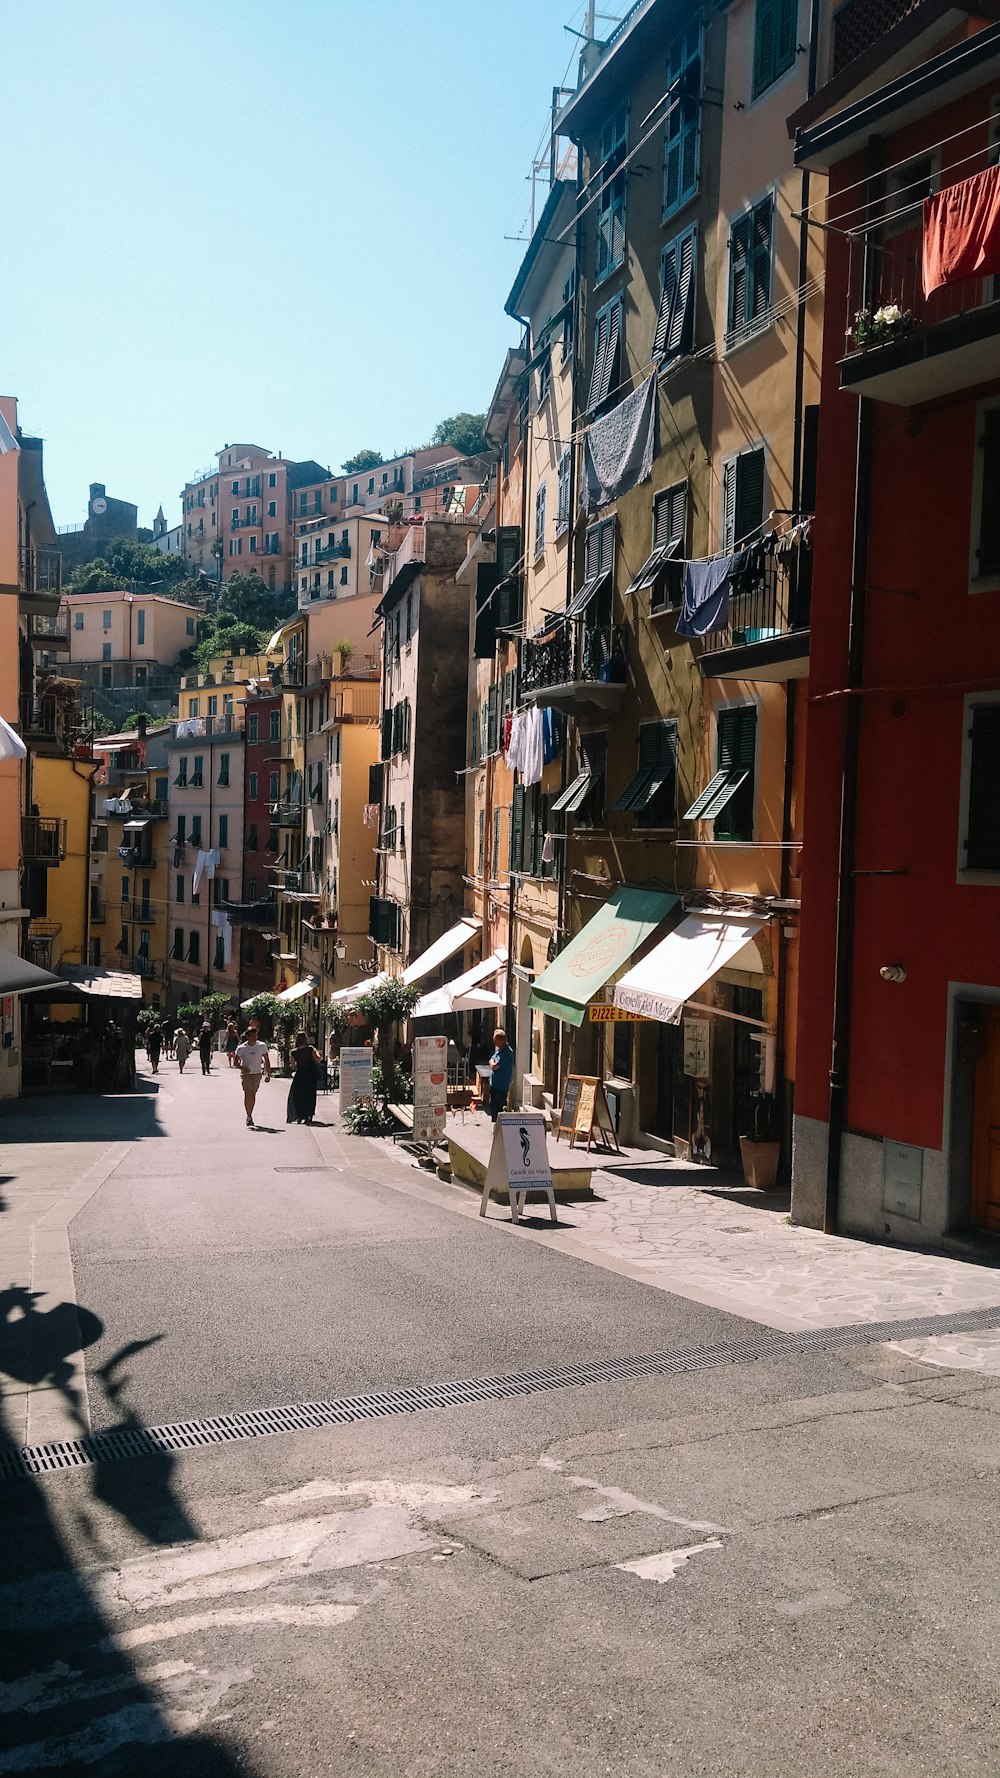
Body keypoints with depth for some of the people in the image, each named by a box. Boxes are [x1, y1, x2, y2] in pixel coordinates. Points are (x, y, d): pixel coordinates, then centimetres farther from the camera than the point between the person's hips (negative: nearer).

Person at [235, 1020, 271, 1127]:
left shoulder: (262, 1046, -5)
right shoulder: (241, 1048, -9)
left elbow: (266, 1060, 4)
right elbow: (236, 1061, 0)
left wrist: (268, 1074, 0)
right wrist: (242, 1068, -19)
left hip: (257, 1074, 2)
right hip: (246, 1074, -2)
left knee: (253, 1095, 11)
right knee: (248, 1094, -14)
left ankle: (249, 1116, 24)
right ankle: (249, 1118, -13)